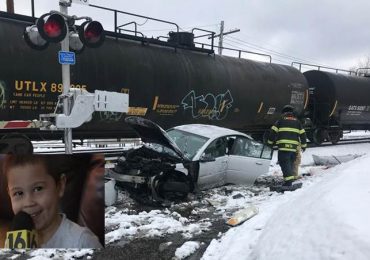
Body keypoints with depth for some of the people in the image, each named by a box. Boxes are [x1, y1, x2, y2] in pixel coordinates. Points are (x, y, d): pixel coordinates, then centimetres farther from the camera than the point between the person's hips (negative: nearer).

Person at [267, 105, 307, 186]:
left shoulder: (280, 121, 8)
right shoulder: (297, 122, 18)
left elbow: (273, 131, 4)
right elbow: (302, 134, 18)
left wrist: (270, 142, 14)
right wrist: (303, 145, 28)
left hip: (283, 147, -4)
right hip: (294, 147, 4)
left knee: (284, 163, -7)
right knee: (290, 163, 18)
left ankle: (288, 181, -18)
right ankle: (291, 178, 18)